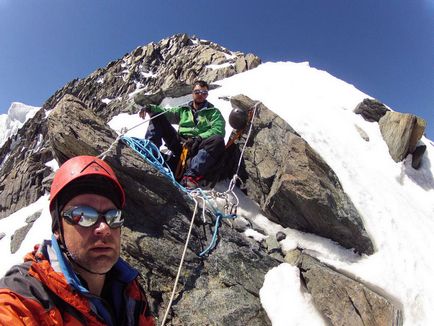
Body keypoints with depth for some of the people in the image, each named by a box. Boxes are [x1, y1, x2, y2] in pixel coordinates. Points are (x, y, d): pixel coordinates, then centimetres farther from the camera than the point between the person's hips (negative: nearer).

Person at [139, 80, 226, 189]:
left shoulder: (214, 112, 12)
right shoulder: (183, 109, 23)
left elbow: (219, 130, -7)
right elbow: (167, 112, 9)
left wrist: (198, 138, -20)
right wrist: (150, 108, -11)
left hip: (197, 147, -3)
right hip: (179, 144, 3)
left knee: (218, 140, -35)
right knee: (157, 116, -2)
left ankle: (191, 174, -45)